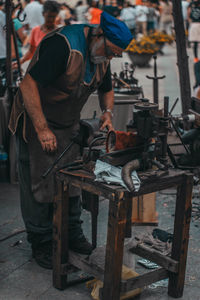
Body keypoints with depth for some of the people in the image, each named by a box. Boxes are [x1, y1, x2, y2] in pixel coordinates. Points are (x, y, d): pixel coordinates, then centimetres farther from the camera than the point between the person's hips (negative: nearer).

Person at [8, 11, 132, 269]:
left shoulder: (102, 54, 0)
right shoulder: (63, 45, -28)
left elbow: (106, 89, 18)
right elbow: (28, 85, -31)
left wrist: (107, 113, -3)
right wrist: (42, 130, -31)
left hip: (68, 123, 8)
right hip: (37, 121, -8)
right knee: (38, 184, -2)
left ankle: (72, 234, 27)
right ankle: (41, 243, 12)